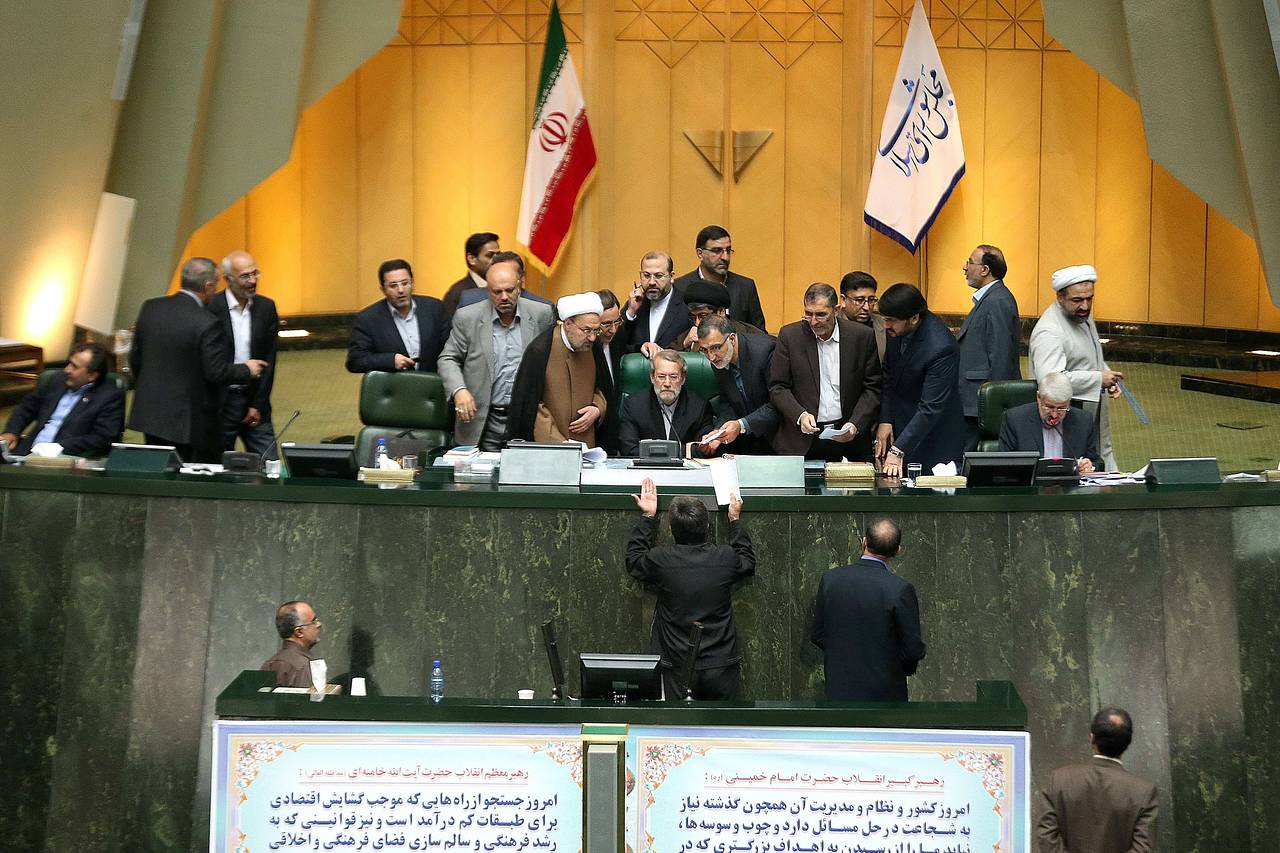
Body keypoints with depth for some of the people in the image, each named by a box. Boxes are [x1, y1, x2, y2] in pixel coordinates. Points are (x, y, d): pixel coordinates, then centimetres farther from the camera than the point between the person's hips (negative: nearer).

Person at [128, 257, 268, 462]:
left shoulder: (150, 308, 1)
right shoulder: (206, 324, -19)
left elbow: (135, 359, 9)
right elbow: (217, 372, -17)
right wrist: (247, 370, 2)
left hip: (150, 413, 6)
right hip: (190, 421, -6)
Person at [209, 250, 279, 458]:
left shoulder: (266, 308, 4)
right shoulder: (211, 308, -9)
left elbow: (269, 360, 5)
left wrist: (258, 405, 0)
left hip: (255, 402, 3)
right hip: (220, 402, -3)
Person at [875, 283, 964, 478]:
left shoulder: (941, 348, -29)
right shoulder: (896, 330, -7)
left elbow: (931, 408, -28)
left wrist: (898, 450, -30)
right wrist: (885, 420, -2)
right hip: (900, 424, 7)